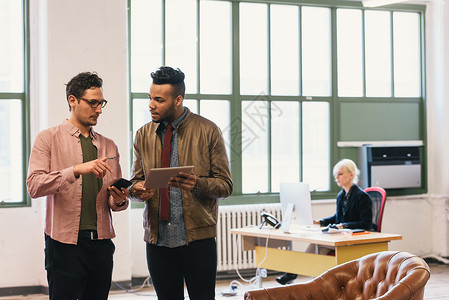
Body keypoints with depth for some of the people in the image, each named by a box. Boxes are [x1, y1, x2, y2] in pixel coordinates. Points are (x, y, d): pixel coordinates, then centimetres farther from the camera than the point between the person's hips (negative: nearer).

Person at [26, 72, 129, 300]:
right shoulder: (48, 139, 1)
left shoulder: (108, 146, 15)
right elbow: (34, 186, -13)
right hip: (65, 243, -4)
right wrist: (77, 170, -23)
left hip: (101, 242, 4)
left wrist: (119, 200, -6)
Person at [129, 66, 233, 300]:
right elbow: (136, 179, 17)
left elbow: (225, 185, -2)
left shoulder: (207, 131, -2)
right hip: (157, 238, 3)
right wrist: (138, 189, -8)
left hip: (198, 237, -3)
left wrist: (197, 183, -23)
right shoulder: (144, 135, 9)